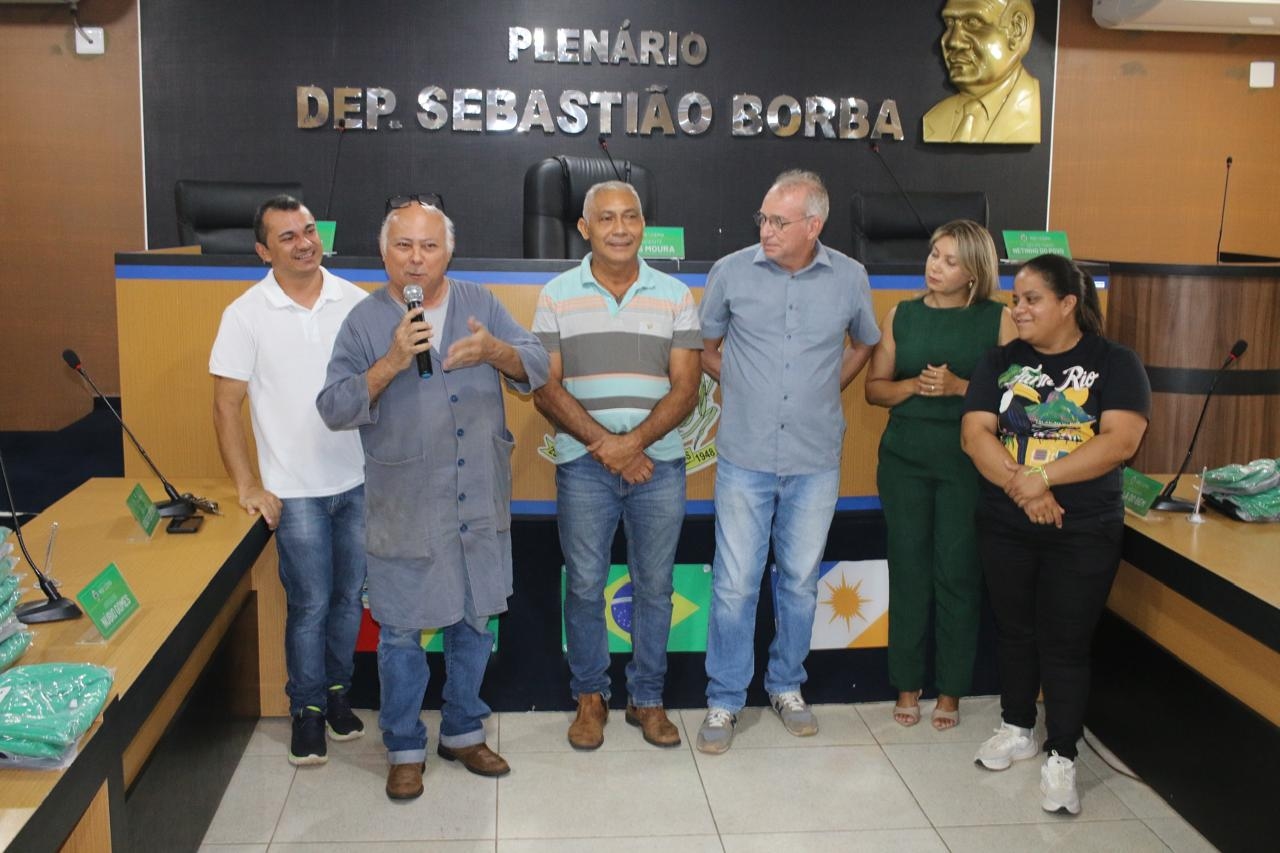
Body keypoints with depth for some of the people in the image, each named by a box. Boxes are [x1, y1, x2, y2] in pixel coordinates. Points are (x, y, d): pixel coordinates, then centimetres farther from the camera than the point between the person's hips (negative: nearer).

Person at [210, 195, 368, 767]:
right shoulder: (246, 315, -7)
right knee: (310, 604, 3)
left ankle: (337, 691, 32)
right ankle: (307, 710, 21)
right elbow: (226, 407, -4)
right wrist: (247, 486, -8)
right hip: (296, 490, -3)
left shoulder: (354, 300, 0)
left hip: (360, 482, 3)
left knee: (350, 596, 13)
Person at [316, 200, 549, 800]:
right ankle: (405, 750, 25)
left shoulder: (480, 305, 4)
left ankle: (462, 733, 34)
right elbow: (334, 409, -9)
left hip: (480, 503, 3)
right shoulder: (366, 320, -3)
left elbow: (537, 367, -1)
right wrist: (391, 363, -23)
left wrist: (496, 352, -22)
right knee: (401, 631, 7)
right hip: (404, 508, -3)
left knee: (473, 623, 15)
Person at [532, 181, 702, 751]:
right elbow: (546, 388, -3)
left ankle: (647, 698, 24)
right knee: (584, 585, 7)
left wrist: (634, 442, -16)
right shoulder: (557, 296, 3)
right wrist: (603, 444, -14)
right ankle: (590, 696, 25)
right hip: (582, 464, 0)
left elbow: (685, 388, -2)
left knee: (654, 586, 9)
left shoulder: (674, 297, 4)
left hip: (658, 463, 1)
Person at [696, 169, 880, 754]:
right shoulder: (731, 272, -5)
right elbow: (705, 349, 10)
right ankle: (724, 700, 18)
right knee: (734, 584, 3)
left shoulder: (849, 278, -1)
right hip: (745, 458, -1)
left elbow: (864, 344, 18)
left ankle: (787, 686, 32)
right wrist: (745, 386, 4)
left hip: (815, 462, 1)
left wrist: (825, 391, 10)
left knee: (800, 581, 13)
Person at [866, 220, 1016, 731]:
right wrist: (913, 386, -10)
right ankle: (908, 685, 19)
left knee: (958, 574, 3)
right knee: (908, 571, 6)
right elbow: (874, 387, 8)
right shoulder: (902, 315, 7)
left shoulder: (997, 319, -1)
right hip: (904, 460, 2)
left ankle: (950, 690, 17)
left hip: (968, 463, -2)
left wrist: (962, 387, -17)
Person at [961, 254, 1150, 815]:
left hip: (1084, 532, -3)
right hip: (1005, 526, 3)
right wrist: (1020, 487, -23)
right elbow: (975, 433, -7)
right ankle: (1017, 728, 34)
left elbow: (1121, 440, -16)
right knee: (1014, 631, 15)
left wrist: (1040, 477, -24)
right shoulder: (1000, 363, 4)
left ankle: (1061, 757, 15)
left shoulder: (1114, 364, -4)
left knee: (1064, 643, 1)